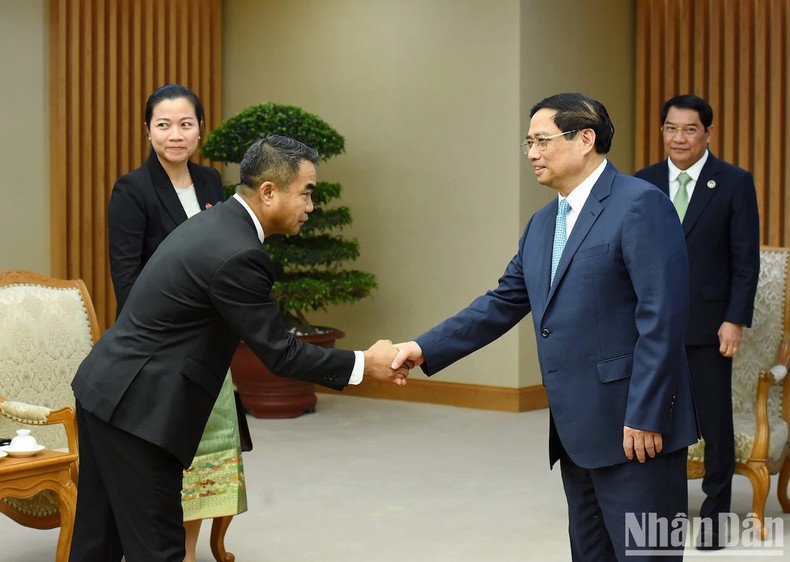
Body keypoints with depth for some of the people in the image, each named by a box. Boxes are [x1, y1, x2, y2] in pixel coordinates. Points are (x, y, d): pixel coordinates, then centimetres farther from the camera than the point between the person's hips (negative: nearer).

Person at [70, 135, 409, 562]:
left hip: (102, 387, 10)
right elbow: (278, 352, -16)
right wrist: (364, 364, -7)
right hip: (137, 408, -10)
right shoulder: (237, 255, -21)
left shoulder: (211, 222, 9)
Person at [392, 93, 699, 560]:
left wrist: (645, 417, -20)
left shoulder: (641, 205, -12)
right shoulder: (542, 224, 15)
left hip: (634, 426, -8)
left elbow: (663, 316, -18)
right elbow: (503, 303, 15)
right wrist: (426, 348, 5)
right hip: (576, 432, 8)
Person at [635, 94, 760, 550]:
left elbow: (746, 260, -5)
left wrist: (735, 320, -11)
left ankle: (716, 515, 19)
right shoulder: (643, 183, 6)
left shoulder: (735, 182, -3)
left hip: (708, 323, -3)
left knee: (716, 422, 6)